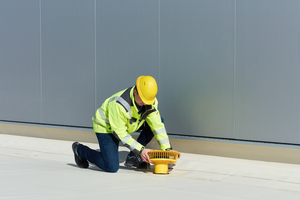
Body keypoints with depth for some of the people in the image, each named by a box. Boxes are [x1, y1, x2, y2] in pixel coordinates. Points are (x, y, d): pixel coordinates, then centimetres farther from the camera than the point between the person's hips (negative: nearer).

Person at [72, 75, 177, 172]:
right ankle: (80, 149, 7)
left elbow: (157, 124, -14)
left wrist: (167, 149, -20)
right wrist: (140, 149, -29)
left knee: (159, 121, -9)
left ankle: (133, 157, -2)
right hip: (106, 127, -7)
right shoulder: (119, 104, -37)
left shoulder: (151, 100, -19)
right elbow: (120, 133, -29)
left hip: (128, 124, 7)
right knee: (112, 167, -18)